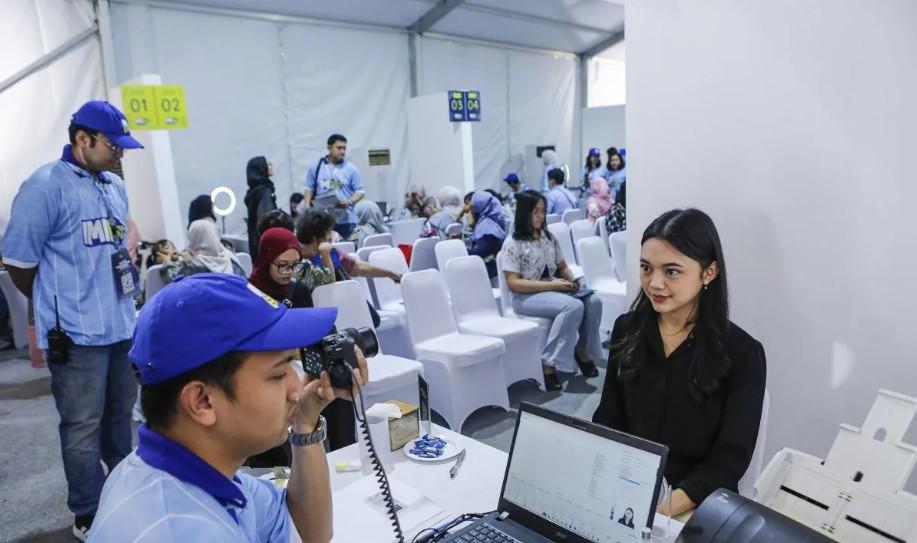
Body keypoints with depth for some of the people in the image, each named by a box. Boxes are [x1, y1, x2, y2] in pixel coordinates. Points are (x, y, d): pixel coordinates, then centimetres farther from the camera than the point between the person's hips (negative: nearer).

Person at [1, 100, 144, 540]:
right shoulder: (45, 187, -12)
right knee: (83, 426, 3)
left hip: (122, 324, 7)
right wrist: (60, 307, 5)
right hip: (76, 332, -7)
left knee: (119, 416, 18)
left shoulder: (115, 187, 10)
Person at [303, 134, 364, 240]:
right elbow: (309, 189, 11)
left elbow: (360, 191, 2)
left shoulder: (351, 169, 3)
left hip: (346, 220, 0)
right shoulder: (316, 167, 7)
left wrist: (349, 202, -16)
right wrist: (307, 207, -3)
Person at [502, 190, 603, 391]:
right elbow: (513, 283, -14)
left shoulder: (549, 237, 11)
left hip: (555, 289, 6)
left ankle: (583, 352, -2)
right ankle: (548, 365, -24)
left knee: (593, 301, -19)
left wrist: (572, 280, -4)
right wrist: (552, 285, -20)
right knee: (574, 306, -31)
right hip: (527, 297, -6)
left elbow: (562, 266, 20)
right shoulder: (513, 243, -9)